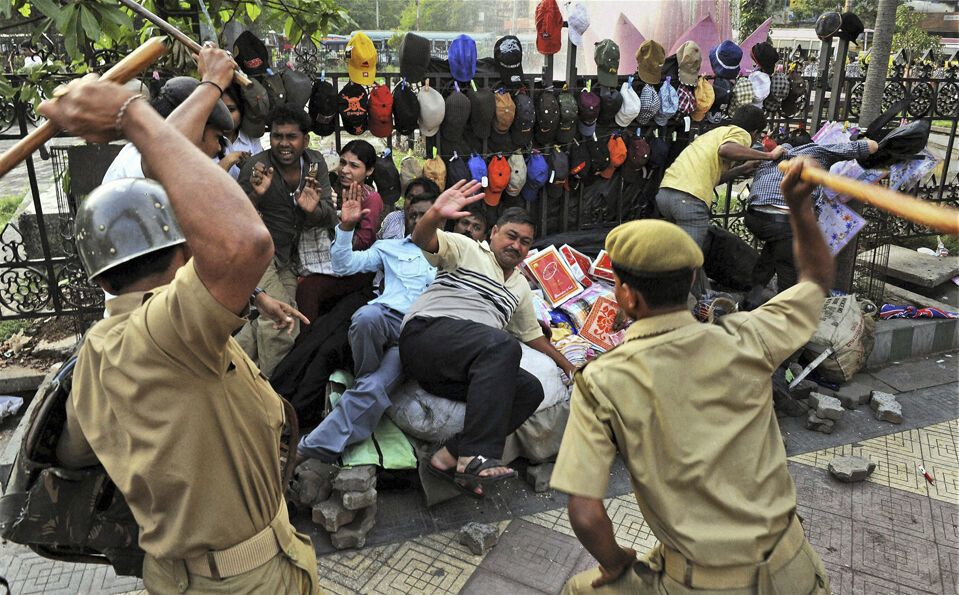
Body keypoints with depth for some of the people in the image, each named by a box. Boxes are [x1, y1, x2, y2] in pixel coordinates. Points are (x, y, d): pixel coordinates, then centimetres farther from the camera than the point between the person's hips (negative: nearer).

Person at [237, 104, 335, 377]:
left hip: (287, 259, 5)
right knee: (280, 328, -17)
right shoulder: (257, 165, -14)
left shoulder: (315, 163, 0)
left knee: (261, 325, 4)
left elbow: (330, 216, -4)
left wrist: (314, 209, -27)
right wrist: (255, 195, -34)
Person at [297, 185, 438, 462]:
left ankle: (314, 448, -28)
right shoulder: (390, 248, 29)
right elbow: (343, 265, 19)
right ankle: (370, 382, -12)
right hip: (387, 317, 1)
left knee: (374, 387, -27)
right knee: (367, 315, -38)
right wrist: (346, 226, 8)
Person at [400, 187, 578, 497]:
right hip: (427, 332, -7)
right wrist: (436, 214, -29)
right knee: (503, 345, -34)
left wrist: (567, 365, 36)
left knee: (531, 389, -18)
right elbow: (422, 239, -7)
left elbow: (532, 333, 38)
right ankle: (475, 458, -38)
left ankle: (451, 456, -21)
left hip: (466, 367, 7)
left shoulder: (521, 287, 30)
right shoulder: (466, 249, 11)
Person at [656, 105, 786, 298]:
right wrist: (769, 155, -5)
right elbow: (725, 150, -14)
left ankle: (703, 300, 31)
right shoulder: (741, 133, 10)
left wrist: (741, 170, 40)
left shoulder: (713, 133, 35)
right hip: (689, 199, -8)